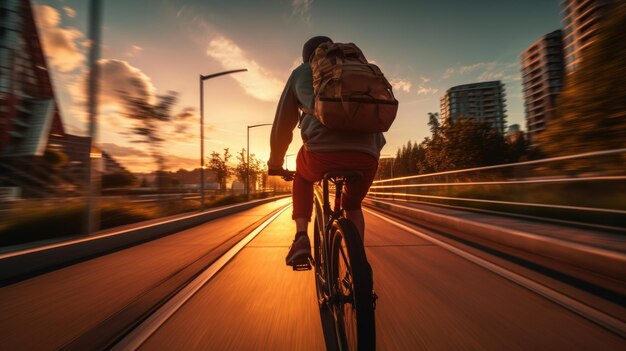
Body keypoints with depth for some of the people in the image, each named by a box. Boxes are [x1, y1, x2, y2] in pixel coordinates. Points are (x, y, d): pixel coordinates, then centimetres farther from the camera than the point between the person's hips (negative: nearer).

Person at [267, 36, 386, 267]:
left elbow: (282, 125, 21)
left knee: (302, 177, 34)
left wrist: (275, 163, 35)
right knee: (353, 205, 33)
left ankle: (301, 237, 18)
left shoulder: (301, 73, 23)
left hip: (323, 153, -2)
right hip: (366, 158, 3)